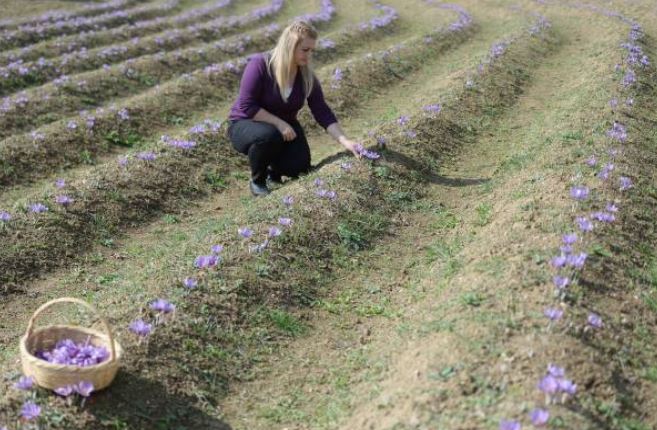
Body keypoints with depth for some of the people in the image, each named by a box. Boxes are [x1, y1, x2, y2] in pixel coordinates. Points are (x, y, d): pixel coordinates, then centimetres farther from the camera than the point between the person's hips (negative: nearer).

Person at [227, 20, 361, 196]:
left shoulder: (307, 77, -10)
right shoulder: (259, 65, -24)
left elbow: (323, 113, -11)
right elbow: (247, 106, -25)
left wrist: (345, 141, -21)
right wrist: (278, 123, -29)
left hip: (284, 127, 4)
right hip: (246, 125, -4)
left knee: (300, 167, -20)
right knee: (269, 136, -38)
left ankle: (274, 169, 17)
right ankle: (257, 180, -9)